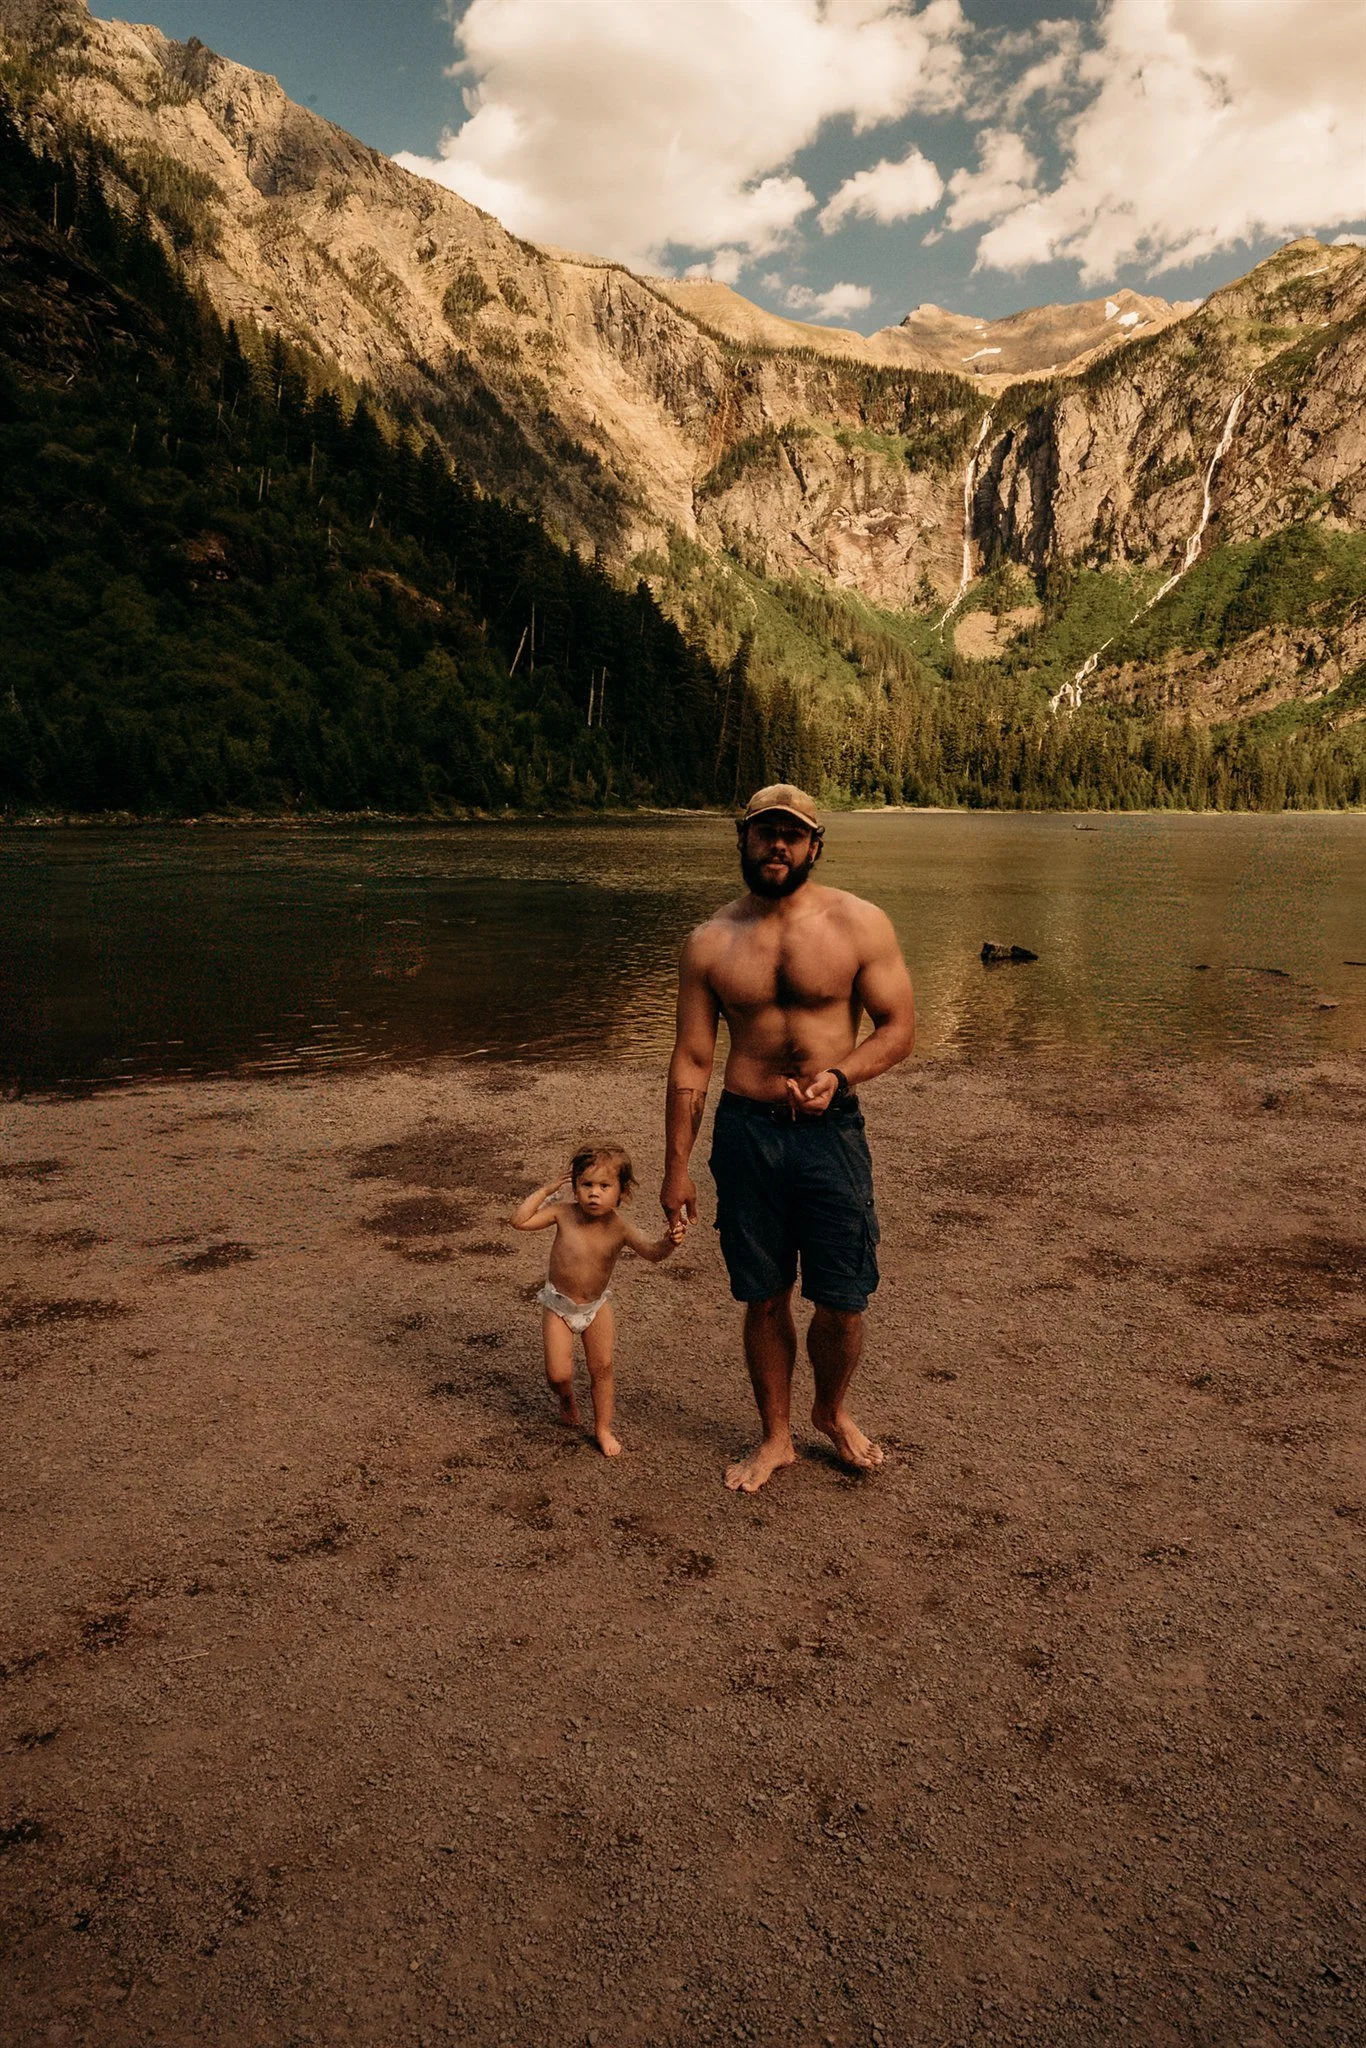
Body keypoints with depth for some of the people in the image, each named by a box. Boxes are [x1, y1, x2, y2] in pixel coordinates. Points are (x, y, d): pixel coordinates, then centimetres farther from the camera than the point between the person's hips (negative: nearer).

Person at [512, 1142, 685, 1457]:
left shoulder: (618, 1227, -21)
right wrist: (547, 1189, -21)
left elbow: (651, 1252, -32)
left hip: (596, 1305, 1)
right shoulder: (563, 1214, -20)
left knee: (602, 1368, 8)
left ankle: (603, 1428, 28)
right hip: (559, 1305, -1)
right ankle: (567, 1399, 35)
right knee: (558, 1374, -2)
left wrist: (668, 1242, -55)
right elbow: (520, 1221, -18)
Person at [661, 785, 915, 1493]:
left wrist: (838, 1075, -19)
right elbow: (690, 1060, 4)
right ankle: (775, 1436, 33)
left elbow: (899, 1027, -1)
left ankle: (832, 1410, 36)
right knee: (764, 1300, 11)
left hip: (832, 1133, -1)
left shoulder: (859, 924, -3)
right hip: (745, 1135, 1)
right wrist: (676, 1166, 3)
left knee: (842, 1302, 5)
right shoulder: (710, 942, 1)